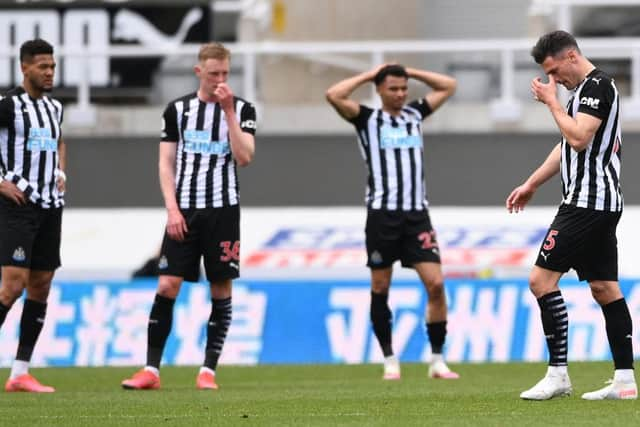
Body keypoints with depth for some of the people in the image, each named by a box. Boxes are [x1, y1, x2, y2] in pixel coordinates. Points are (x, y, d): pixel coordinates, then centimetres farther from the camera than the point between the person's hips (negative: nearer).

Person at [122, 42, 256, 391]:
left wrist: (229, 111, -13)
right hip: (184, 211, 0)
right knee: (167, 286, -6)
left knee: (221, 289, 0)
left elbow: (244, 157, -10)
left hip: (223, 211, 0)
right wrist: (172, 209, -4)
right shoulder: (177, 109, 6)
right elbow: (166, 163, 6)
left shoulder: (241, 109, 3)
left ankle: (208, 370, 7)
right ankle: (151, 369, -3)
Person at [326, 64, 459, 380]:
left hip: (417, 212, 2)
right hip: (382, 214, -2)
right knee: (380, 289, 2)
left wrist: (410, 71, 17)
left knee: (435, 283, -9)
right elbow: (334, 95, -10)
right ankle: (389, 360, 13)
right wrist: (369, 75, 1)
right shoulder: (368, 119, 5)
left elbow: (448, 86, 24)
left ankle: (437, 360, -3)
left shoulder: (415, 114, 16)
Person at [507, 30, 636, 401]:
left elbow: (578, 138, -24)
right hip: (603, 204, 11)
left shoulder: (597, 85, -13)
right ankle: (625, 380, 7)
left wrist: (552, 101, -13)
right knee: (605, 288, 8)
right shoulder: (588, 88, 19)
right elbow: (566, 147, 27)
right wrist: (531, 184, 27)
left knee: (542, 279, -11)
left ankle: (558, 374, -12)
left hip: (587, 203, -11)